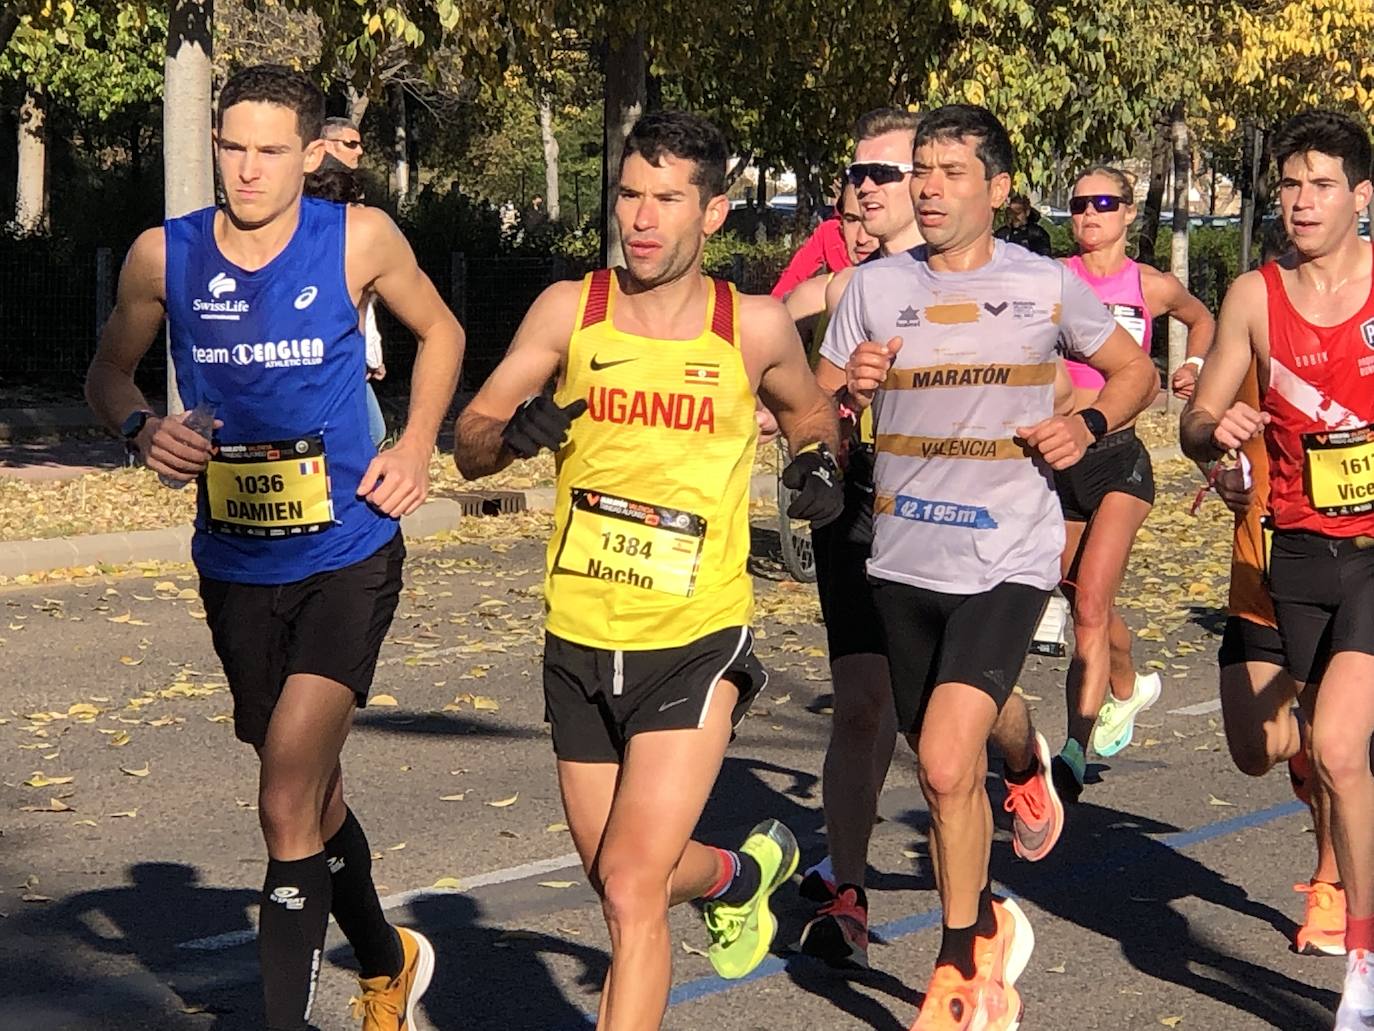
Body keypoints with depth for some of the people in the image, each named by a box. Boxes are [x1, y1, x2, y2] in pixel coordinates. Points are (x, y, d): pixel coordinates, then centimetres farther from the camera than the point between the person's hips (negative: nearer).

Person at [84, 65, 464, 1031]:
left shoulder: (360, 240, -9)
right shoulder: (164, 255, -5)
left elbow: (440, 332, 10)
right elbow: (109, 372, 10)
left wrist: (415, 448, -3)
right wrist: (143, 428, -12)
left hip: (348, 558, -3)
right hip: (235, 565, 4)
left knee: (289, 806, -18)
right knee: (311, 792, 20)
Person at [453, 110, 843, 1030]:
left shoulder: (756, 326, -3)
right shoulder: (569, 311, -2)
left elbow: (807, 410, 18)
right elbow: (468, 447, -1)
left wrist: (818, 463, -3)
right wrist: (512, 433, -23)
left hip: (696, 642, -3)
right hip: (580, 641, 3)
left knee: (631, 884, -15)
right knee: (627, 882, 18)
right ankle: (742, 873, 50)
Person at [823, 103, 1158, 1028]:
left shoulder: (1047, 285, 0)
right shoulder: (875, 286, 4)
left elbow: (1137, 373, 12)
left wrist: (1089, 425, -8)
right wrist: (848, 391, -15)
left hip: (1006, 558, -3)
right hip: (905, 558, 4)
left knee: (947, 763, -17)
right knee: (948, 765, 14)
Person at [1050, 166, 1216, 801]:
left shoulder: (1153, 287, 3)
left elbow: (1201, 319, 24)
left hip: (1119, 460, -2)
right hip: (1060, 461, 2)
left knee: (1090, 603, -16)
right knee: (1088, 607, 16)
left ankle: (1075, 753, -16)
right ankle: (1128, 689, 45)